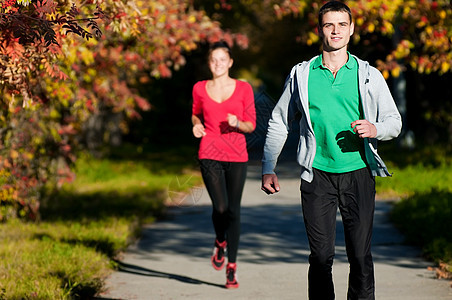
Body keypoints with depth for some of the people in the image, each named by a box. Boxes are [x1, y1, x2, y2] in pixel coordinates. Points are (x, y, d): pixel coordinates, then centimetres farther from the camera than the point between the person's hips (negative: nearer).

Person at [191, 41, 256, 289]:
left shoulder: (243, 89, 2)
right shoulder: (200, 89, 5)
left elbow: (251, 125, 5)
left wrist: (237, 124, -16)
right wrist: (197, 125, 1)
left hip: (236, 156, 0)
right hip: (210, 155, 0)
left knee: (233, 211, 0)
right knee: (220, 207, -13)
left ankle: (232, 268, 12)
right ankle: (220, 243, 22)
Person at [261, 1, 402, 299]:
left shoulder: (369, 75, 6)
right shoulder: (301, 74, 6)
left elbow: (394, 121, 9)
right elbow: (279, 122, 13)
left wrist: (375, 129, -14)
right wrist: (268, 168, 8)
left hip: (358, 173, 0)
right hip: (318, 175, 0)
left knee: (361, 256, -1)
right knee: (321, 256, -2)